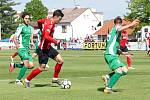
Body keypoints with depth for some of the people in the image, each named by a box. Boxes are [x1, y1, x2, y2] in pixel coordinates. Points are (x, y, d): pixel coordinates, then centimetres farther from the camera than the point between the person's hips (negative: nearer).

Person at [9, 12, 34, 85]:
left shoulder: (30, 28, 16)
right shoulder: (21, 27, -7)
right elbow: (15, 37, -13)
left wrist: (32, 42, 12)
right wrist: (17, 45, -27)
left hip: (27, 49, 8)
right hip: (22, 48, -8)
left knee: (31, 65, -2)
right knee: (26, 64, -20)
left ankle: (14, 65, 16)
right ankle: (18, 80, -10)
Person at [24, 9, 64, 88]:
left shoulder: (47, 20, 5)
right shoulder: (50, 25, -23)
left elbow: (39, 21, 23)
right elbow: (46, 37, -37)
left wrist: (43, 30, 28)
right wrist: (55, 42, -28)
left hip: (48, 47, 10)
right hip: (43, 49, -10)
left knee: (60, 61, 3)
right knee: (41, 68, -1)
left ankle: (55, 78, 15)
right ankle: (27, 80, 15)